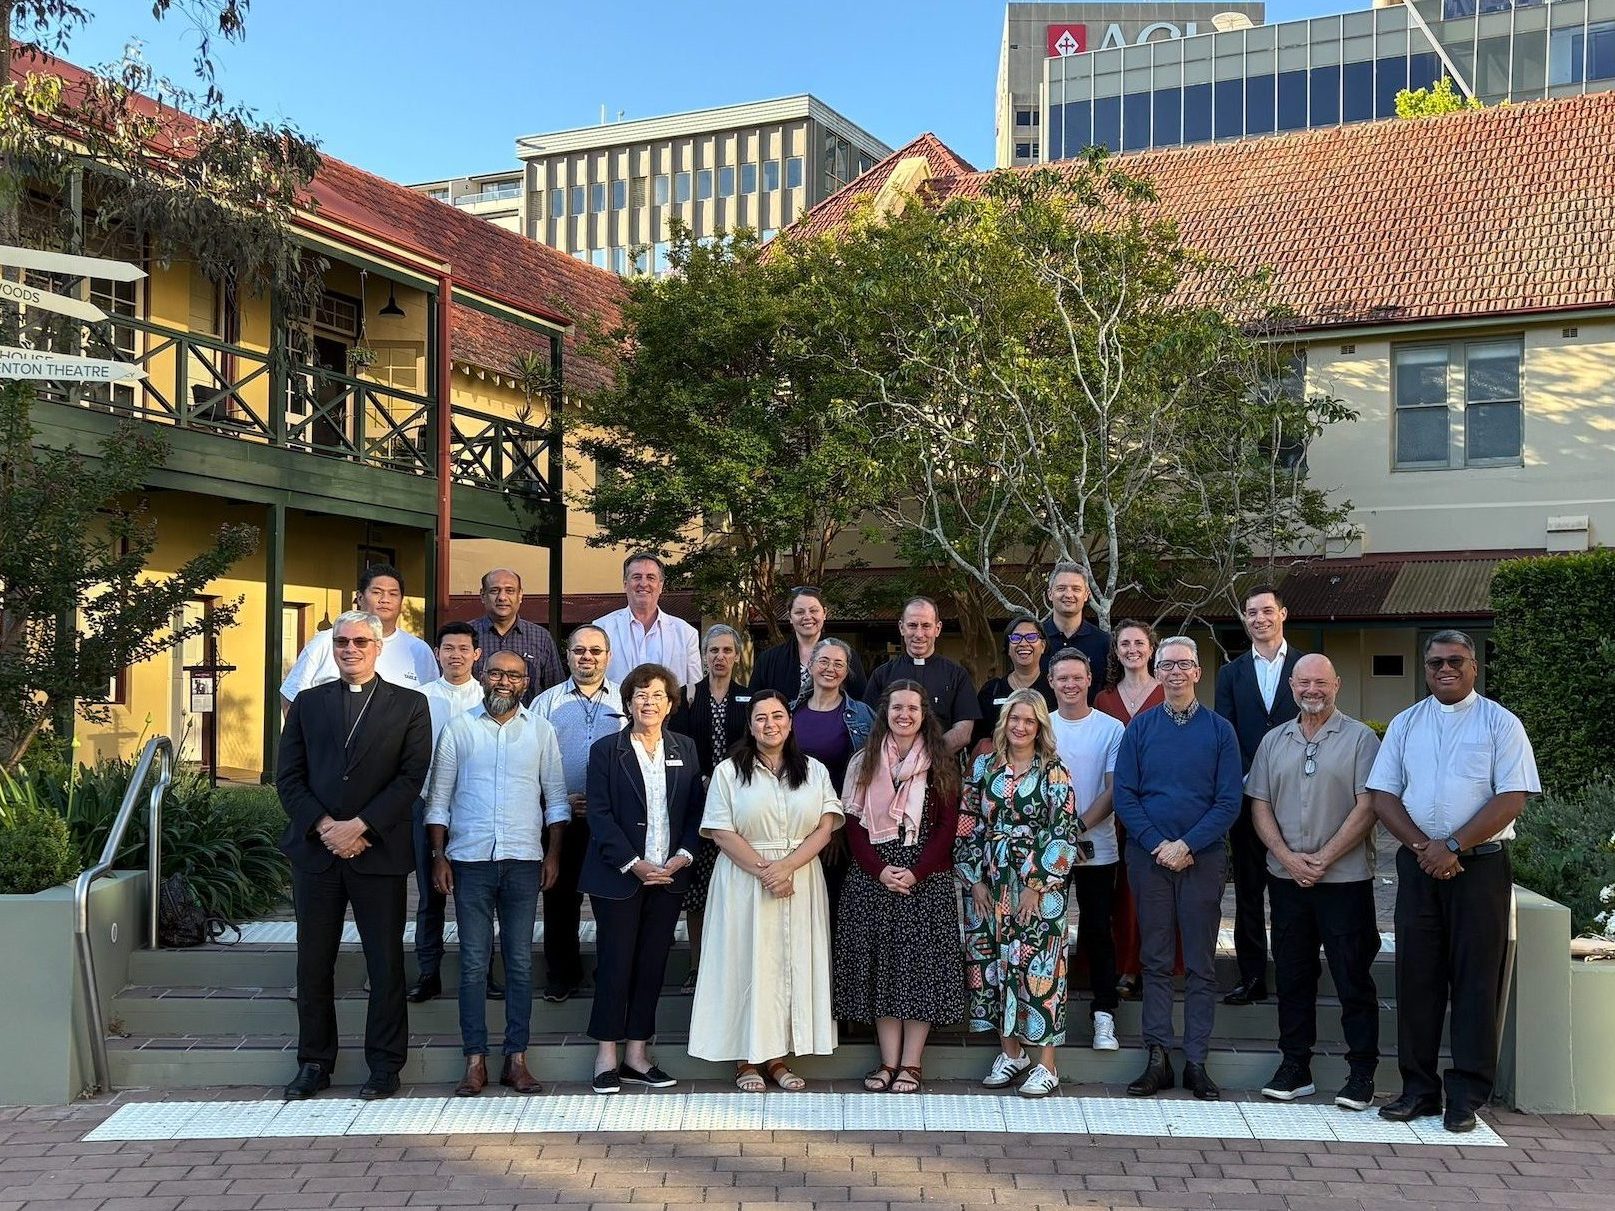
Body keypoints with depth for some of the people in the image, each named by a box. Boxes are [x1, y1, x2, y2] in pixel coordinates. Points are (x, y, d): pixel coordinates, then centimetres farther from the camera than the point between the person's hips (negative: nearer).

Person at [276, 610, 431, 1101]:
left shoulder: (409, 705, 4)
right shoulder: (308, 703, 11)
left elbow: (411, 778, -4)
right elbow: (288, 776, 5)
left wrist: (359, 826, -13)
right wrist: (324, 827, -9)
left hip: (379, 852, -2)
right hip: (315, 850, 2)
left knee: (386, 963, 2)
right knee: (313, 962, 8)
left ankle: (384, 1065, 12)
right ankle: (314, 1062, 19)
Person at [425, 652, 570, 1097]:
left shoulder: (541, 731, 7)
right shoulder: (459, 729, 5)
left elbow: (555, 797, 9)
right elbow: (439, 798, 6)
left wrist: (553, 854, 1)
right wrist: (438, 856, -1)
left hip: (524, 860, 1)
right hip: (470, 859, -1)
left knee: (520, 962, 5)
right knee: (474, 963, 2)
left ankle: (517, 1058, 11)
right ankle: (475, 1060, 7)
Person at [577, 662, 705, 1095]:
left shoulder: (685, 750, 9)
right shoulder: (606, 750, -2)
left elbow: (696, 811, 8)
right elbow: (600, 814, -7)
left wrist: (683, 856, -7)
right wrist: (633, 864, -14)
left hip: (669, 876, 3)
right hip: (619, 876, -3)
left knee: (653, 962, 7)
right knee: (615, 962, 0)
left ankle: (637, 1053, 15)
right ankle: (607, 1056, 10)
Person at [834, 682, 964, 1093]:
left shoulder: (941, 764, 3)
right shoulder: (864, 763, 9)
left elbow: (948, 825, -2)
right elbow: (853, 823, 4)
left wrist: (916, 873, -13)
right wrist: (879, 870, -10)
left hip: (926, 879, -2)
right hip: (871, 878, 2)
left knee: (921, 965, -3)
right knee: (878, 964, 2)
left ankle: (911, 1063, 4)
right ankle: (889, 1061, 8)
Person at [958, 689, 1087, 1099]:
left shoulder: (1054, 772, -2)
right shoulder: (984, 767, 8)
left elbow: (1064, 834, -7)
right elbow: (968, 827, 8)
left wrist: (1037, 886, -11)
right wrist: (975, 881, 1)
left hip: (1039, 889, -4)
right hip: (989, 887, 4)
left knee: (1037, 968, -4)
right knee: (992, 964, 6)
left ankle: (1046, 1065, 3)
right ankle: (1010, 1053, 21)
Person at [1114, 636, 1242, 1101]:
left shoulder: (1219, 730, 3)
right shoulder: (1139, 728, 5)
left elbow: (1229, 801, -2)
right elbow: (1124, 795, 1)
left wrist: (1187, 845, -12)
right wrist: (1158, 846, -11)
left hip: (1203, 858, -1)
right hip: (1149, 857, 1)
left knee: (1201, 964, 3)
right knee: (1155, 960, 4)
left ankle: (1197, 1062, 8)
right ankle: (1158, 1058, 8)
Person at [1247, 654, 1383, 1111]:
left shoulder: (1360, 738, -2)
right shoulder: (1274, 741, 11)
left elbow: (1366, 807, -9)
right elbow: (1260, 806, 8)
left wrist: (1323, 859, -13)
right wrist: (1289, 858, -6)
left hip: (1345, 879, -4)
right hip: (1286, 879, 4)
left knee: (1353, 979, 1)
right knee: (1292, 976, 10)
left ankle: (1361, 1073, 9)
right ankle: (1294, 1066, 19)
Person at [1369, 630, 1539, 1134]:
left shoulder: (1500, 724, 1)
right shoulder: (1405, 725, 11)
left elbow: (1512, 798, -8)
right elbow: (1383, 795, 7)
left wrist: (1454, 847, -14)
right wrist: (1422, 846, -8)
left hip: (1480, 863, -3)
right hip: (1418, 864, 3)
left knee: (1476, 978, -1)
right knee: (1415, 975, 4)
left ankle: (1466, 1096, 6)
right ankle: (1418, 1088, 13)